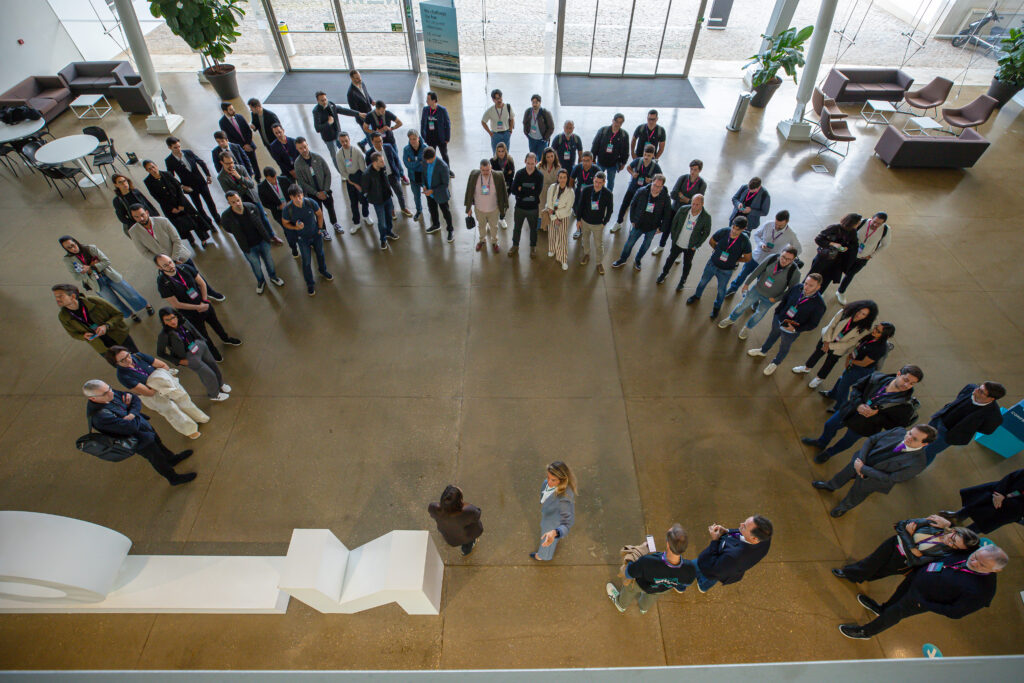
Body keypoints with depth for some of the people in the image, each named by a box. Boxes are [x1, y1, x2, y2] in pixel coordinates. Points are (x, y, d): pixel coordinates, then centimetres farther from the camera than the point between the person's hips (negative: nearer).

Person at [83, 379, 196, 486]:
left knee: (158, 443, 32)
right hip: (139, 440, -7)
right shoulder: (100, 416, -40)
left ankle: (172, 458, 61)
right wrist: (136, 415, -17)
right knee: (156, 458, 16)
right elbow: (131, 427, -36)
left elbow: (135, 399, -6)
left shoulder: (110, 393, -18)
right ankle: (173, 478, 40)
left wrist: (132, 414, -24)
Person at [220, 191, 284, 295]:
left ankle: (273, 276, 52)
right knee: (256, 266, 20)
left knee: (269, 260, 23)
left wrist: (266, 236, 4)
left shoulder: (251, 207, -18)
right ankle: (260, 281, 50)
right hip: (249, 247, -1)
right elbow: (228, 229, -3)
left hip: (262, 241, 2)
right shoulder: (226, 216, -24)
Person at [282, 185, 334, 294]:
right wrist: (296, 227, -27)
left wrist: (320, 228, 1)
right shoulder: (287, 210, -25)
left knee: (320, 254, 24)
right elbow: (285, 223, -8)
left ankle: (323, 270, 55)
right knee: (307, 262, 5)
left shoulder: (310, 202, -22)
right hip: (302, 238, -2)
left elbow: (319, 214, -3)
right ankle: (310, 283, 26)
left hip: (316, 234, 2)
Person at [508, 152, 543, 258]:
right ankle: (515, 246, 37)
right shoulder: (519, 173, -8)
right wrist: (529, 192, -20)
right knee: (517, 227, 17)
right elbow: (513, 190, -17)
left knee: (533, 229, 16)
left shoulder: (539, 175, -11)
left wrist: (522, 190, -17)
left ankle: (533, 247, 37)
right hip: (519, 206, 1)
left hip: (533, 208, -1)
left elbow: (537, 192, -22)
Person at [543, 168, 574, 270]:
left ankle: (564, 260, 13)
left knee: (563, 238, 2)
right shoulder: (552, 188, -12)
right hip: (552, 216, 2)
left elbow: (567, 208, -15)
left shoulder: (570, 192, -16)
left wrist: (555, 212, -18)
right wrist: (554, 218, -16)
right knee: (552, 234, 19)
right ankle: (552, 249, 49)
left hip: (564, 217, -2)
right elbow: (549, 204, -11)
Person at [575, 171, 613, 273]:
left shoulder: (608, 194, -19)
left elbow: (609, 210, -6)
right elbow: (581, 205, -3)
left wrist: (604, 222, -5)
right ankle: (586, 255, 51)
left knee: (599, 244, 7)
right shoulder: (587, 190, -15)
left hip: (598, 224, -2)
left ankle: (600, 263, 26)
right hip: (585, 221, 3)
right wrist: (579, 220, 0)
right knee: (585, 239, 24)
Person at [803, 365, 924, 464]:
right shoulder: (878, 378, -19)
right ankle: (821, 443, 57)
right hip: (850, 410, 3)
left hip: (863, 426, -3)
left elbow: (895, 425, -19)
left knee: (846, 442, 23)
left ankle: (829, 452, 55)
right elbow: (856, 387, -5)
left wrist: (876, 415, -29)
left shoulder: (906, 403, -27)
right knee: (829, 425, 25)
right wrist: (858, 404, -19)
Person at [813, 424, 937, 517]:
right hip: (860, 460, 3)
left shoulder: (916, 463, -33)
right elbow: (871, 440, -10)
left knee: (854, 497, 24)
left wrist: (863, 468, -23)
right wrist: (861, 460, -19)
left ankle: (844, 506, 57)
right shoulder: (899, 431, -23)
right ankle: (830, 486, 61)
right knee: (843, 476, 28)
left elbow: (889, 479, -27)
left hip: (870, 480, -3)